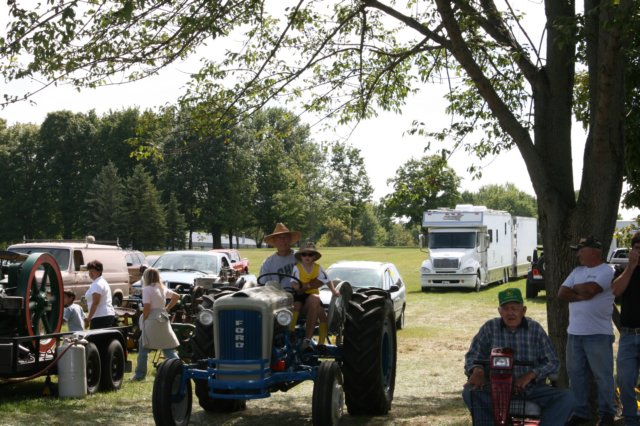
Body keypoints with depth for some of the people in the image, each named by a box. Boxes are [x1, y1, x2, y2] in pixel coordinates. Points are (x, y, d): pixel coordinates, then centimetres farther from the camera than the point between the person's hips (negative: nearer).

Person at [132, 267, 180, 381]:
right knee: (169, 348, 7)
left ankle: (139, 374, 6)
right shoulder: (163, 288, 12)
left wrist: (143, 321, -4)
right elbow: (176, 296, 22)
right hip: (163, 319, 6)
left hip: (152, 320, -6)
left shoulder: (147, 289, -9)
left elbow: (146, 307, -14)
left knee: (143, 347, 4)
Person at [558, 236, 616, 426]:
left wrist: (574, 288, -2)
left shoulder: (606, 271, -6)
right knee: (576, 374, 10)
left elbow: (590, 289, -22)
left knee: (602, 375, 2)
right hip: (574, 333, 7)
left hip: (598, 334, -7)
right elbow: (561, 294, 6)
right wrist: (583, 295, -9)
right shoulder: (577, 271, 14)